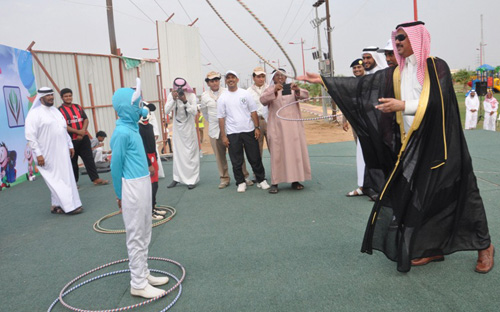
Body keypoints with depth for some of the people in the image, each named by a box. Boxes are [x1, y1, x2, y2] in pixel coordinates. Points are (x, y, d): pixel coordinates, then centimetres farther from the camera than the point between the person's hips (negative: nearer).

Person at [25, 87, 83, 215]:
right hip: (48, 155, -7)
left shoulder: (55, 111, 16)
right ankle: (69, 206, -1)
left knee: (66, 178, 7)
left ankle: (56, 205, 19)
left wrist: (70, 145, 17)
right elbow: (30, 136, -12)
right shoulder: (34, 113, -7)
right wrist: (38, 154, -17)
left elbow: (64, 130, 21)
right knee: (56, 179, -4)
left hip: (62, 153, 8)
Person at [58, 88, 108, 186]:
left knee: (89, 158, 3)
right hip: (70, 140, -4)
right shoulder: (60, 110, -6)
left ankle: (96, 179, 6)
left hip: (83, 138, 4)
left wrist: (83, 131, -11)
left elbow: (86, 119, 6)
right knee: (72, 161, 7)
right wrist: (78, 132, -17)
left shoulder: (78, 107, 10)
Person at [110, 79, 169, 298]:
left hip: (143, 184, 9)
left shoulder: (132, 126, 6)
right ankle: (138, 284, 13)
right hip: (132, 187, -9)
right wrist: (119, 195, -5)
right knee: (136, 236, 1)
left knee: (144, 234, 17)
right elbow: (116, 166, -12)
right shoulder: (122, 132, -17)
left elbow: (143, 112, 33)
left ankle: (143, 274, 31)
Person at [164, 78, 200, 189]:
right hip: (177, 127, 3)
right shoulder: (171, 95, -6)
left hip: (189, 128, -3)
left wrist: (185, 101, -31)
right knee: (177, 153, 9)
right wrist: (173, 99, -26)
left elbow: (194, 112, -19)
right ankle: (177, 178, 17)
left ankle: (192, 179, 6)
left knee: (190, 153, -1)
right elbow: (166, 111, -13)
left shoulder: (191, 95, -12)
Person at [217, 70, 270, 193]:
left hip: (249, 131, 0)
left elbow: (253, 112, 5)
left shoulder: (245, 94, 5)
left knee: (255, 158, 4)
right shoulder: (222, 98, 3)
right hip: (232, 133, 0)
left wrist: (257, 127, -3)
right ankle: (241, 182, 18)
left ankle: (261, 180, 17)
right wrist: (223, 136, -4)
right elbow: (221, 118, 1)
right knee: (236, 161, 5)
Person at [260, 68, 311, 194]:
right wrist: (274, 91, -31)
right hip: (277, 127, -2)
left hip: (293, 126, 2)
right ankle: (275, 183, -3)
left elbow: (305, 95, -5)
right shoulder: (270, 90, 8)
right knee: (277, 154, -4)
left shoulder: (293, 88, 13)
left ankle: (295, 180, 11)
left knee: (296, 152, 2)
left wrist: (298, 90, -27)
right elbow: (263, 100, -13)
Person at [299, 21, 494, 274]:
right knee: (416, 197, 5)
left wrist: (403, 105, -27)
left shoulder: (436, 67, -5)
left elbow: (437, 103, -18)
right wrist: (324, 80, -1)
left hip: (438, 143, -5)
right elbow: (362, 85, 3)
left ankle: (484, 246, 23)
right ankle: (433, 249, 21)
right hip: (411, 145, 5)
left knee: (454, 195, 2)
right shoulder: (395, 74, 10)